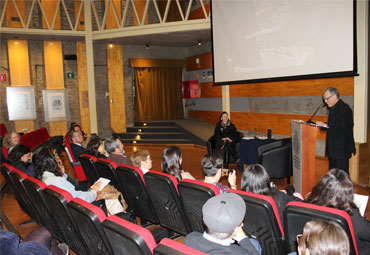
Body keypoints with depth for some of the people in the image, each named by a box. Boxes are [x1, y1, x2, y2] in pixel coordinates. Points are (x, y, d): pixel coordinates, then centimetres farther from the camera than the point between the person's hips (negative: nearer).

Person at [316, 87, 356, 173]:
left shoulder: (344, 108, -14)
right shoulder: (333, 108, 15)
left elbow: (344, 127, -22)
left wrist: (326, 125, -20)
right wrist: (323, 125, 3)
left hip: (342, 148, -9)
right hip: (333, 148, 9)